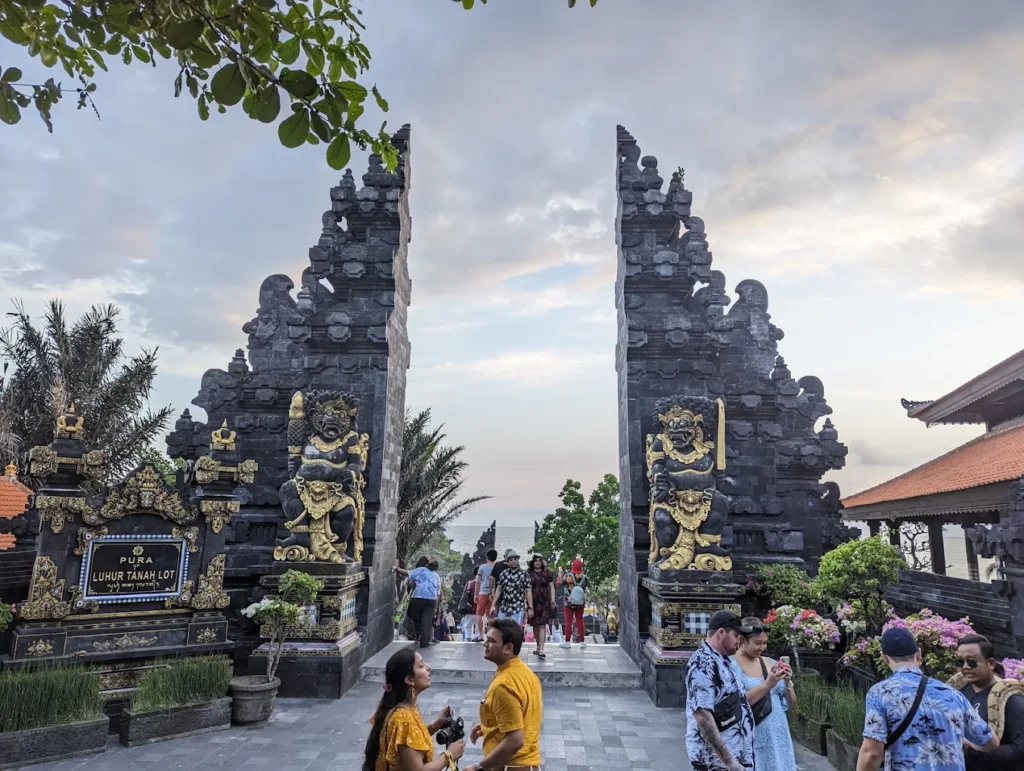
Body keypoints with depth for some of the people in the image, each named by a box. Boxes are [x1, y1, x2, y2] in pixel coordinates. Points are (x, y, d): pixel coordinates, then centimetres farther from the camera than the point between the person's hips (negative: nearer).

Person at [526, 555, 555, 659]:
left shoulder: (546, 574, 6)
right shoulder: (528, 574, 2)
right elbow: (527, 589, -3)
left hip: (545, 603, -1)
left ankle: (541, 649, -13)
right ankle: (538, 646, 25)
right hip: (533, 602, 1)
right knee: (535, 625, 9)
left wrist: (552, 600, -4)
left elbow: (552, 587, 6)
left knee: (542, 625, -9)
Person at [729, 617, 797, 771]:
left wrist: (787, 683, -7)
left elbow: (791, 705, 11)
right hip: (752, 739, -5)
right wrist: (767, 684, -22)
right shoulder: (732, 666, -9)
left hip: (778, 737, 5)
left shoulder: (770, 663, 8)